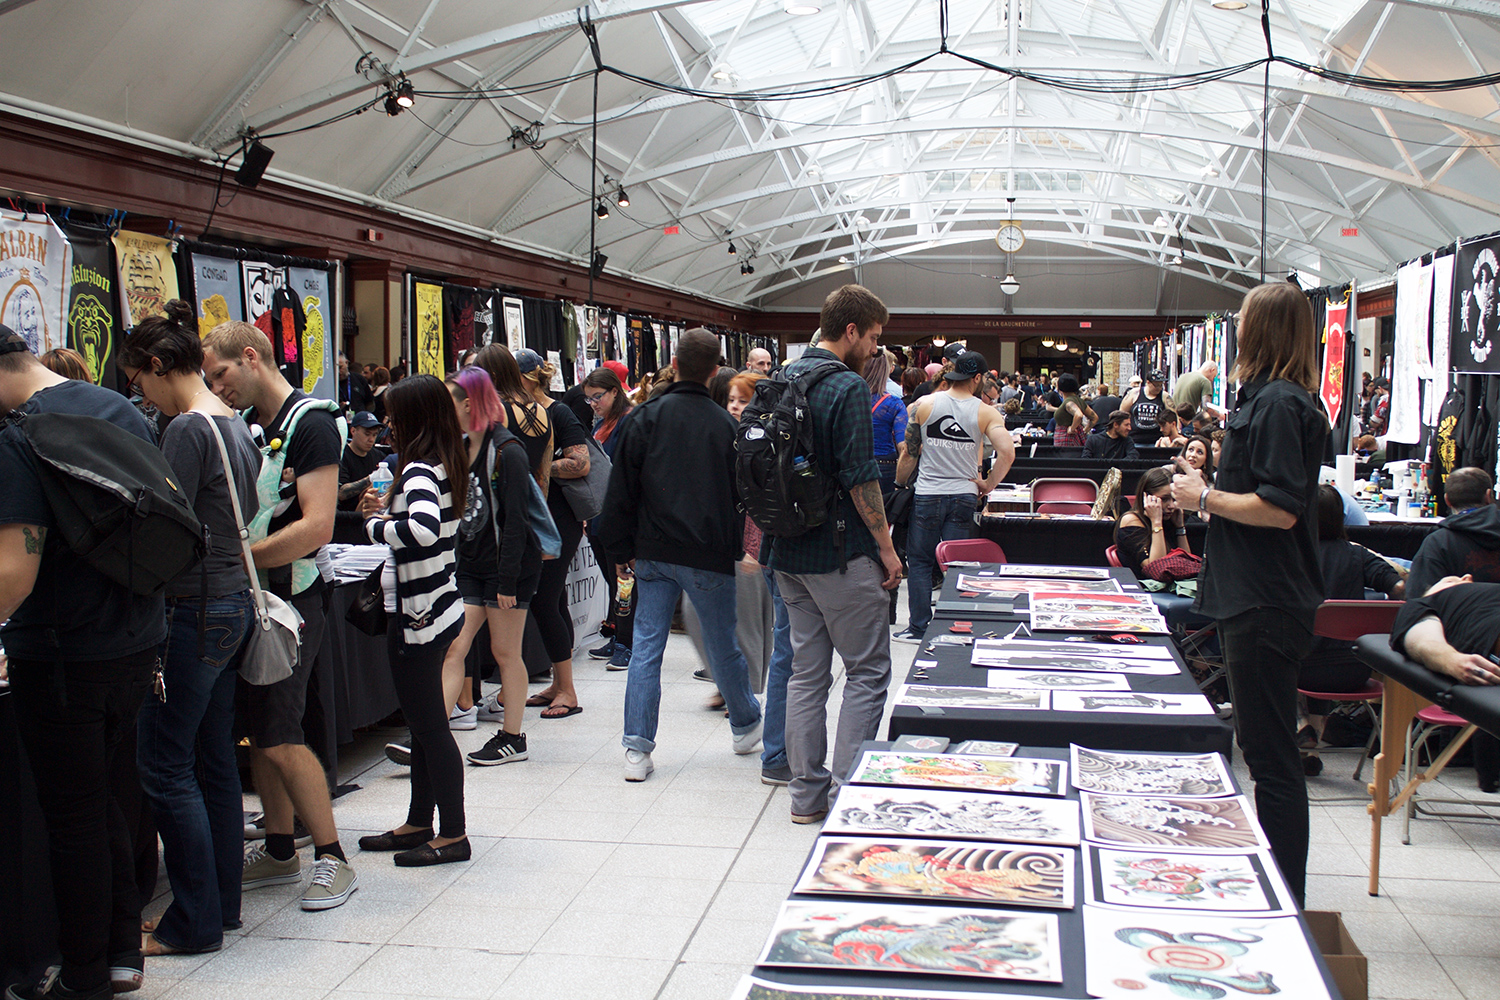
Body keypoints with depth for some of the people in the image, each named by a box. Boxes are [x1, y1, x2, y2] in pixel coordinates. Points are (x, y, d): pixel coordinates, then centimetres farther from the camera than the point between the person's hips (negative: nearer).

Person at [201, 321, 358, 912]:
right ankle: (278, 852, 24)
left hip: (288, 598, -8)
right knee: (258, 730, 12)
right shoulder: (245, 426, 14)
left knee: (279, 739, -8)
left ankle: (332, 859, 3)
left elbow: (315, 527, -20)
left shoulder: (311, 424, -12)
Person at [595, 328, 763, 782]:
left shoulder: (645, 417, -2)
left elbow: (622, 489, -1)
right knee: (723, 646, 14)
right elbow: (740, 493, 3)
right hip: (709, 556, -1)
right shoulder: (725, 425, -4)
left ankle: (637, 749, 1)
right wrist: (734, 548, 14)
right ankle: (747, 724, 34)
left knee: (646, 648, 4)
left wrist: (622, 549, 6)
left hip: (654, 553, 1)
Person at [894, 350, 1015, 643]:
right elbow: (1007, 453, -13)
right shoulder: (985, 413, -3)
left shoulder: (924, 405, -3)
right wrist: (987, 484, 1)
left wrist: (899, 484, 11)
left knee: (920, 562, 10)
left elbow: (910, 453, -2)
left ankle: (918, 627, 11)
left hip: (927, 495, 0)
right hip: (964, 496, 1)